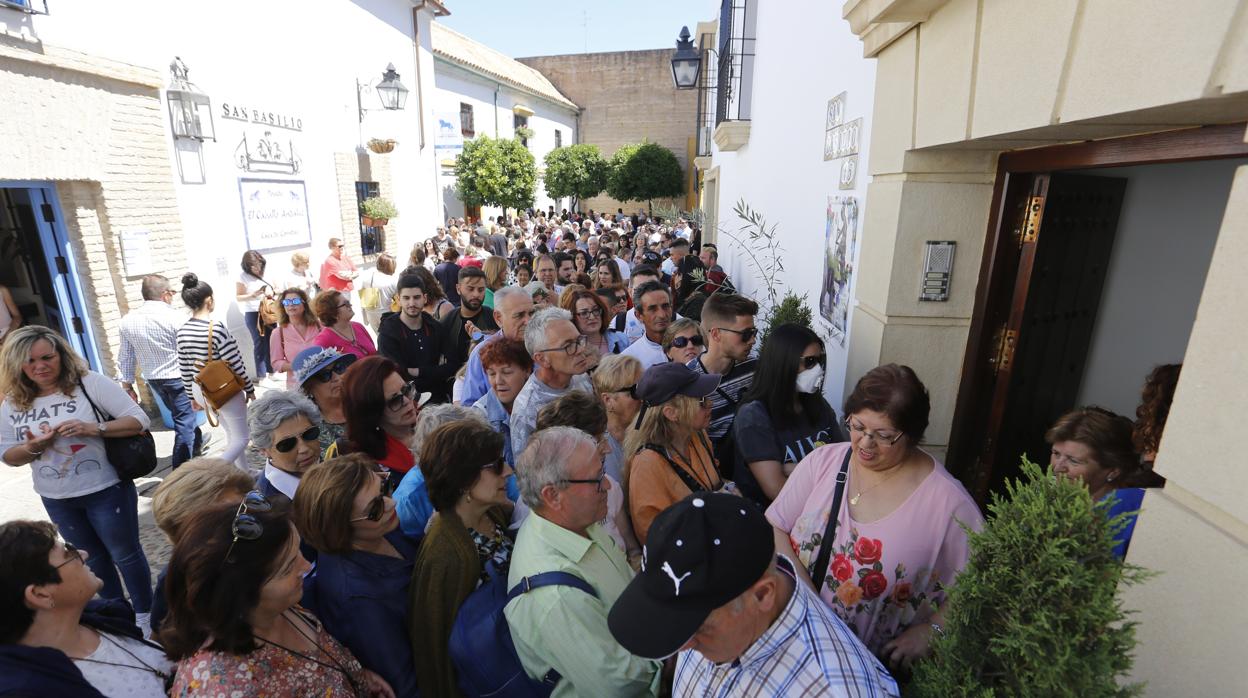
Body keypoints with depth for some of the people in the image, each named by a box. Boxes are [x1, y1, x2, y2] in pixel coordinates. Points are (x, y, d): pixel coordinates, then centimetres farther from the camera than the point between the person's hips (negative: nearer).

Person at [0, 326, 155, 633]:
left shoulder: (90, 383, -15)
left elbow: (140, 420, -15)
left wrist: (94, 428, -29)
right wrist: (33, 447, -16)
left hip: (106, 490, -5)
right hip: (56, 500, 5)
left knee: (125, 554, 10)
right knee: (94, 558, 22)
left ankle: (145, 614, 28)